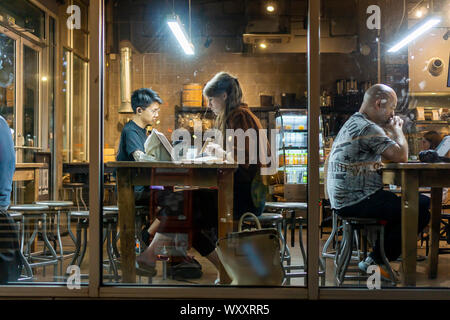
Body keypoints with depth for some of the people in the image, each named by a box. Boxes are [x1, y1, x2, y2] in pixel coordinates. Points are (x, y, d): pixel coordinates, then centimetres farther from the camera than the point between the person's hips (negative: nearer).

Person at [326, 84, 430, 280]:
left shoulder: (353, 123, 20)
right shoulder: (368, 128, -15)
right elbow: (401, 157, -17)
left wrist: (391, 131, 15)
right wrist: (396, 129, -2)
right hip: (357, 201, -11)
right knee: (423, 208, -13)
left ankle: (375, 259, 16)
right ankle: (378, 261, -2)